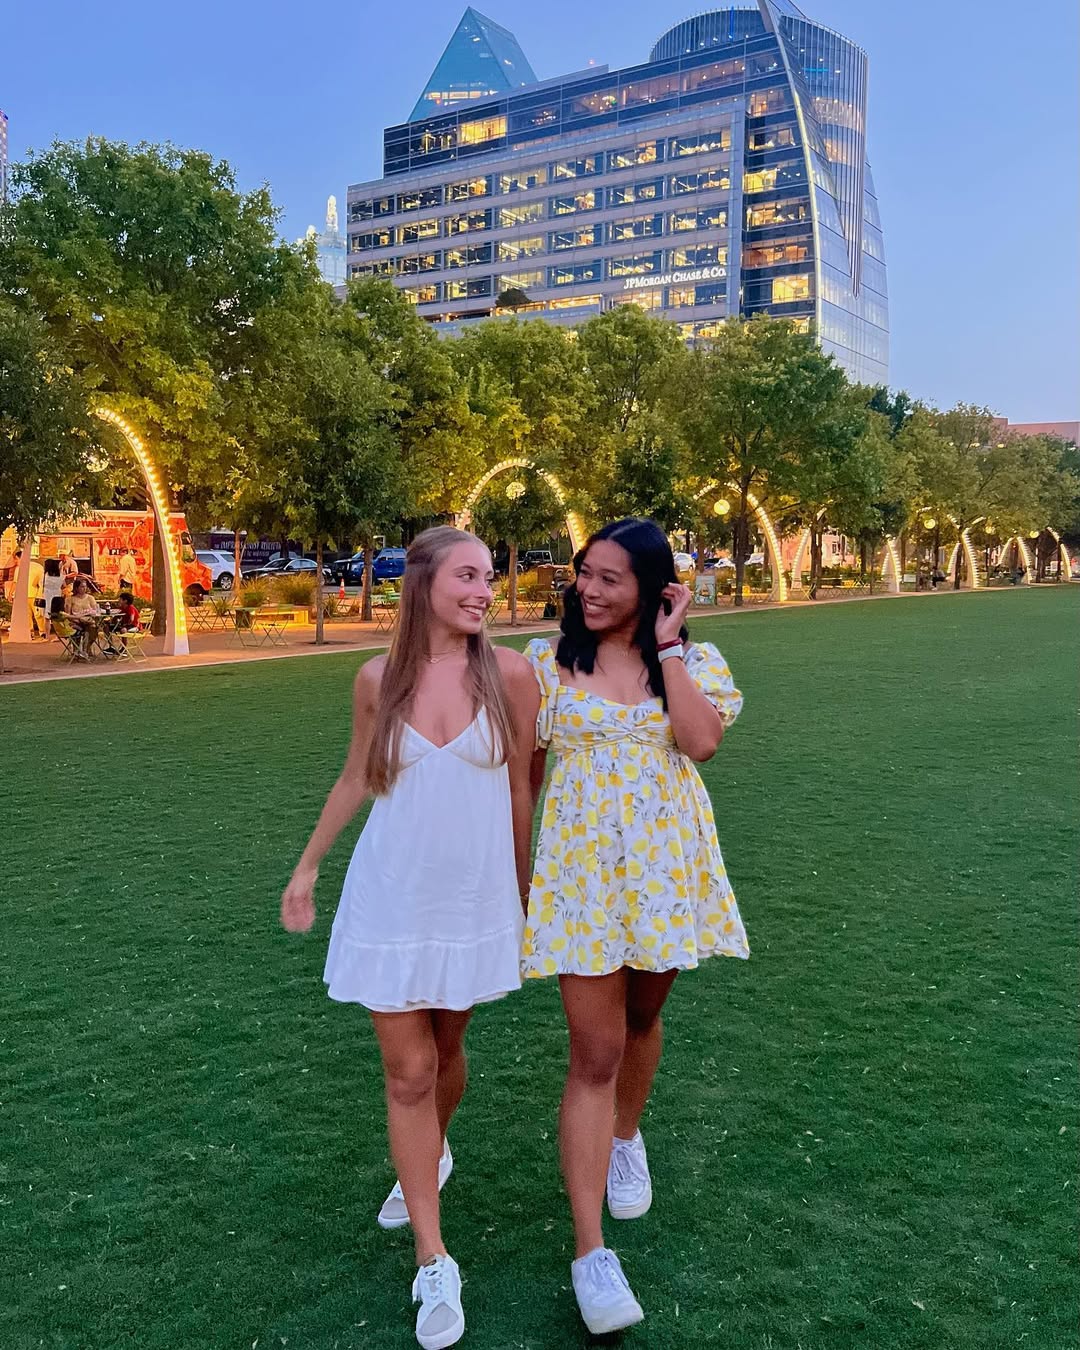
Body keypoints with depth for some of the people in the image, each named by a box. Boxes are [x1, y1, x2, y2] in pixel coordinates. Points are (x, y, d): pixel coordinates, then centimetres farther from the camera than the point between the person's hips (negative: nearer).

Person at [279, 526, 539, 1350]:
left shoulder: (509, 674, -10)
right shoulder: (378, 679, -6)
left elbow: (520, 789, -1)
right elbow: (357, 779, 8)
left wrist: (523, 894, 6)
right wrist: (307, 866, 14)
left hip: (475, 901, 0)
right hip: (390, 901, 0)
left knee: (445, 1050, 19)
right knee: (407, 1071, 4)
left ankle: (430, 1155, 51)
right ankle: (434, 1265, 17)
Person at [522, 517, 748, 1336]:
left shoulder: (692, 660, 0)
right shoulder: (549, 661, -2)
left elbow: (702, 741, -18)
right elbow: (525, 771, 5)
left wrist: (667, 648, -14)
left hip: (666, 867, 2)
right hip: (583, 869, -2)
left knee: (641, 1019, 20)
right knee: (595, 1052, -4)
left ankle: (626, 1137, 50)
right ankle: (590, 1252, 3)